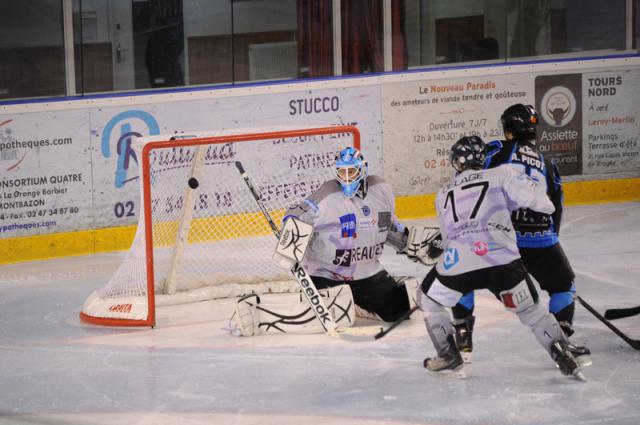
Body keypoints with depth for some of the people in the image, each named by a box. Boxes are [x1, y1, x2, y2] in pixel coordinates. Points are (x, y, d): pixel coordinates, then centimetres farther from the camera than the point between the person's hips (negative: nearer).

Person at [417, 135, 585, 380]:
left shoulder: (443, 195, 25)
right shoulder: (500, 175, 13)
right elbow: (533, 196, 2)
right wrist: (548, 209, 21)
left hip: (458, 263, 1)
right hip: (503, 259, -1)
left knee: (428, 299, 27)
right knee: (530, 309, 18)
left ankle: (449, 356, 22)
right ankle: (563, 356, 9)